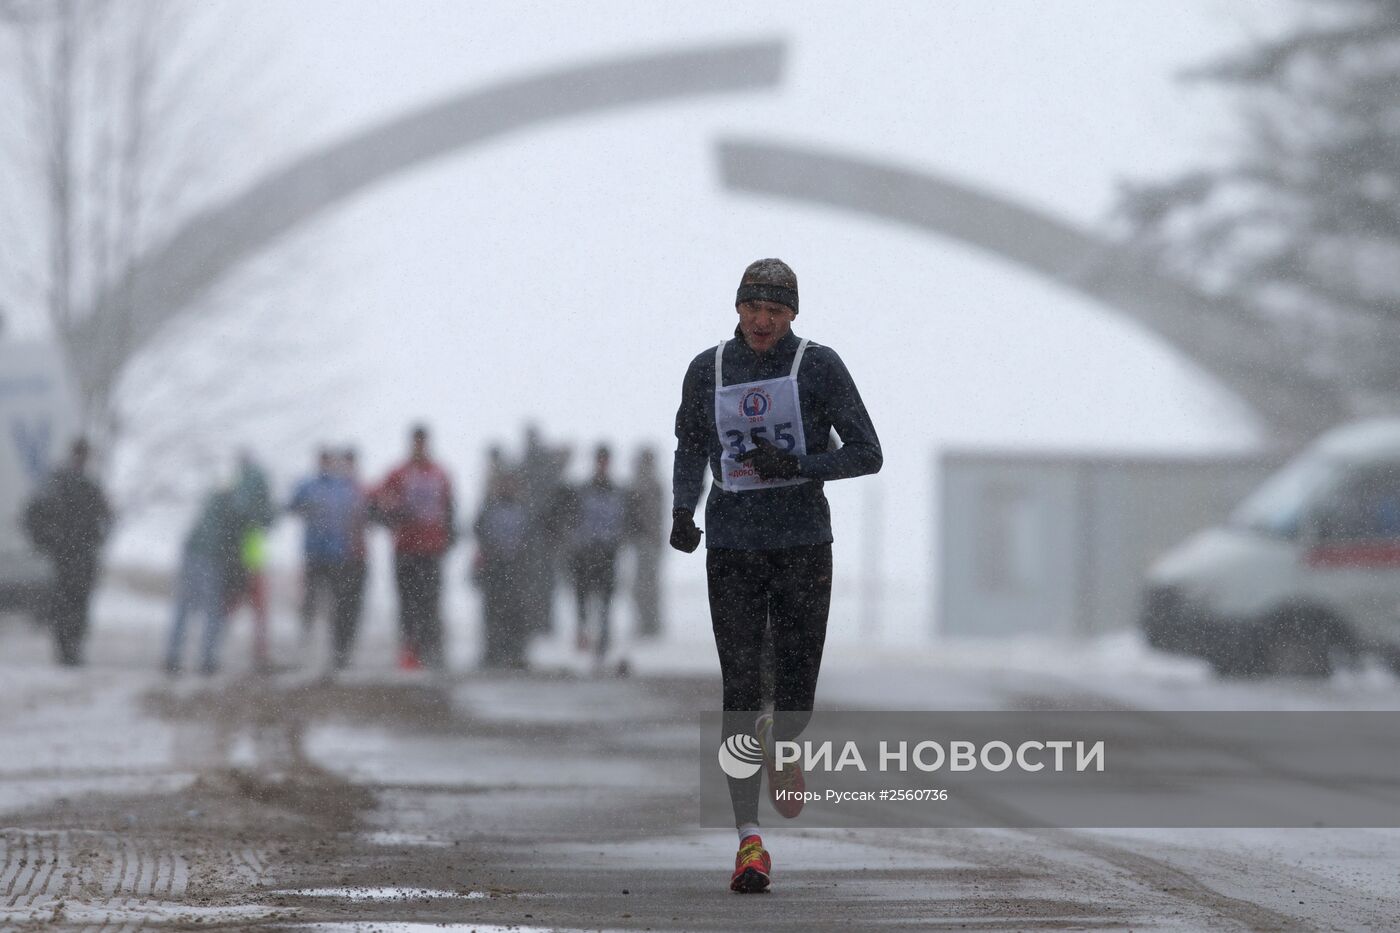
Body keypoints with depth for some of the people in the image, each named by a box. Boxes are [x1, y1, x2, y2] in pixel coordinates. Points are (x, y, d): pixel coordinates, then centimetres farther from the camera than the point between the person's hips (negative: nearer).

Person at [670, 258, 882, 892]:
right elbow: (690, 447, 21)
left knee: (796, 696, -2)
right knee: (740, 691, -8)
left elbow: (866, 454, -3)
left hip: (803, 544, -1)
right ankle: (749, 839, -8)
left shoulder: (818, 365, -2)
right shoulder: (708, 370, 6)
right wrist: (682, 510, 4)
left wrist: (797, 465, -17)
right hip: (732, 547, 1)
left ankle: (780, 742, 37)